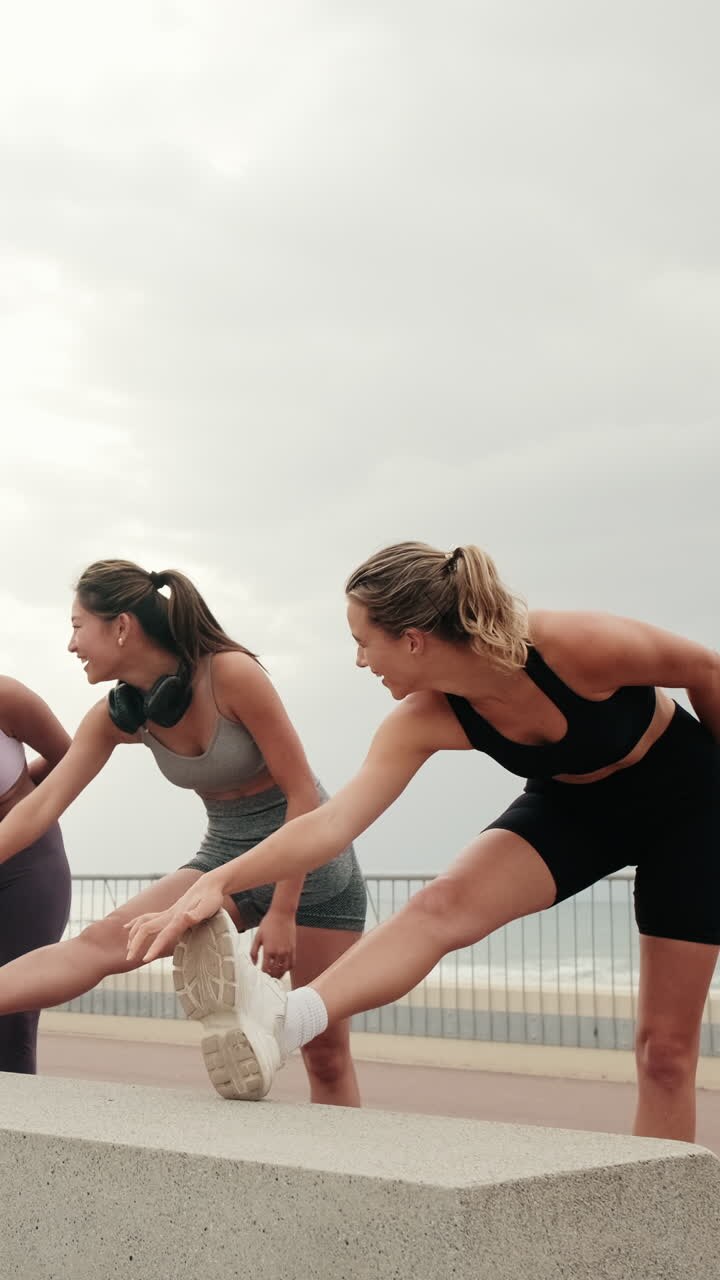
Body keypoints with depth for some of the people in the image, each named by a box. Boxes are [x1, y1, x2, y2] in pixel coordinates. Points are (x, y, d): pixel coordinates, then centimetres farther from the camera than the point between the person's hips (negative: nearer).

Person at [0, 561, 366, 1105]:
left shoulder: (231, 674, -23)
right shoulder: (117, 716, -5)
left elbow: (303, 793, -20)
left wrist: (282, 912, -19)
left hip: (312, 859, -4)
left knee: (327, 1052, 0)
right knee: (101, 942, -18)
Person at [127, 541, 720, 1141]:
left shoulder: (581, 646, -34)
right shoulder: (425, 720, -21)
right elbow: (334, 821, -28)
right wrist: (219, 881, -41)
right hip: (571, 806, 2)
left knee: (667, 1045, -1)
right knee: (444, 905, -26)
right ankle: (276, 1027, -42)